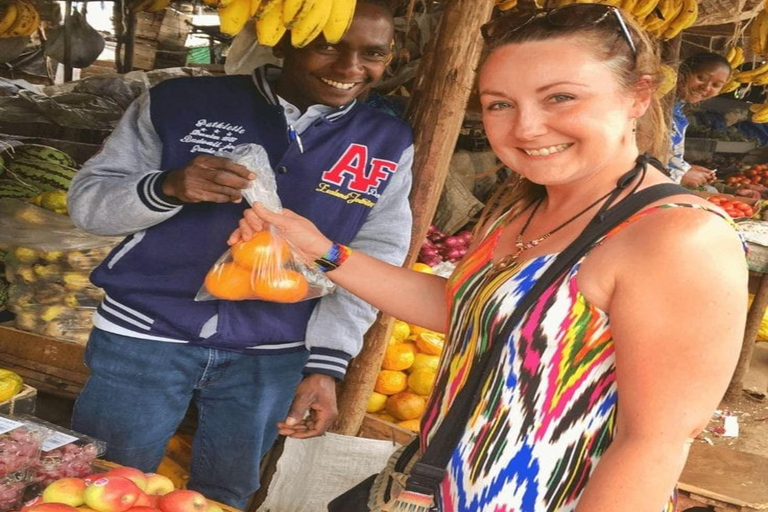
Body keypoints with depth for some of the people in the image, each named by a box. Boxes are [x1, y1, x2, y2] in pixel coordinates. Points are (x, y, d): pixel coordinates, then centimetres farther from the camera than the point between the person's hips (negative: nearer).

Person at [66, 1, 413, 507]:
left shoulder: (390, 145, 0)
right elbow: (88, 199, -3)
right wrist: (167, 188, -23)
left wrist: (326, 364, -7)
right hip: (144, 336, -1)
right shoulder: (179, 103, -5)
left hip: (274, 359, 2)